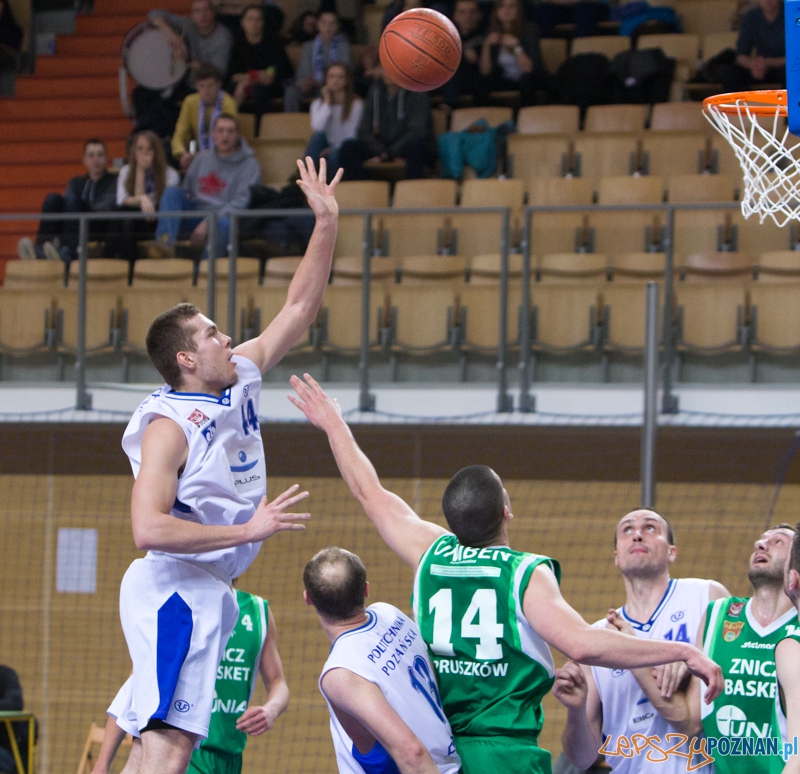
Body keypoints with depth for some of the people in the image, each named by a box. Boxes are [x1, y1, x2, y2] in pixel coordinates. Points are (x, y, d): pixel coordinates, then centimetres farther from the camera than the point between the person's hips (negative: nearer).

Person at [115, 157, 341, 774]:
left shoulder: (241, 378, 9)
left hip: (210, 589, 9)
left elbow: (299, 310, 17)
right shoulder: (168, 426, -16)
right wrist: (249, 530, -22)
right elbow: (149, 528, -24)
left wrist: (327, 225, 8)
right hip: (173, 589, -9)